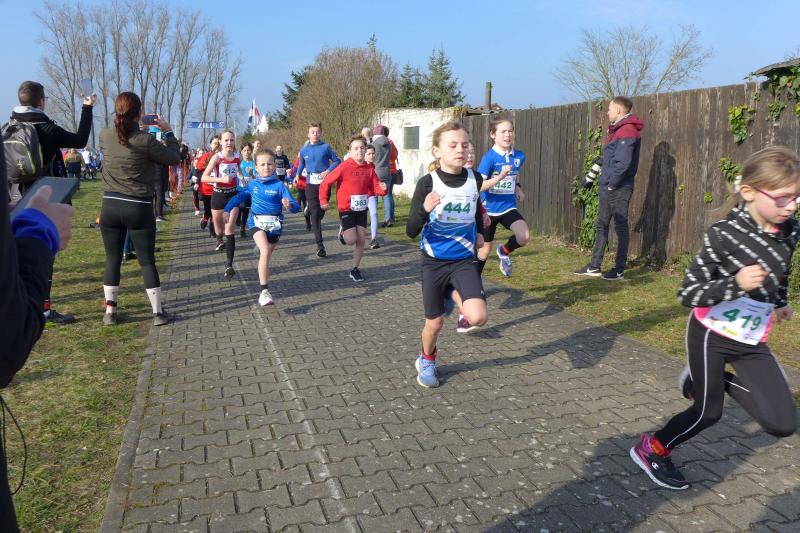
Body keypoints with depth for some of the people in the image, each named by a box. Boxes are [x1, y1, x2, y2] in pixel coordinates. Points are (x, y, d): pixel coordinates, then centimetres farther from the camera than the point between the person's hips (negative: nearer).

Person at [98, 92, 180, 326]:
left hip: (110, 207, 4)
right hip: (139, 209, -3)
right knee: (147, 262, 5)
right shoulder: (146, 140, -15)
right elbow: (173, 157, -3)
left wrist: (133, 126, 22)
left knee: (112, 260, 13)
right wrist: (168, 132, 7)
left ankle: (110, 311, 19)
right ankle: (158, 313, 11)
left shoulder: (104, 136, -1)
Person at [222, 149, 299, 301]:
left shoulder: (279, 185, -8)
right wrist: (227, 210, 12)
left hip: (274, 224, 0)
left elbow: (295, 207, -14)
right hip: (257, 222, 0)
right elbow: (239, 197, 18)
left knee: (266, 256, 12)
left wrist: (289, 205, -36)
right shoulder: (252, 184, 2)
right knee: (265, 251, -23)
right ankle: (264, 291, -23)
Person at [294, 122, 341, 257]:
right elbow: (301, 165, 22)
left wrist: (328, 171, -11)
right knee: (315, 213, -7)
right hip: (311, 184, 1)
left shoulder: (325, 147, -1)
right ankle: (320, 245, -8)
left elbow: (337, 161, 2)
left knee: (321, 212, 6)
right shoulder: (303, 150, 7)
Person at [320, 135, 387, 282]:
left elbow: (375, 187, -1)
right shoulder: (344, 167, -15)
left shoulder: (369, 169, -3)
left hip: (361, 209, 4)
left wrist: (382, 188, -23)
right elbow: (326, 183, -10)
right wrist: (323, 201, -13)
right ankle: (343, 231, 25)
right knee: (351, 240, -12)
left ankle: (355, 270, 19)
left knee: (361, 240, 5)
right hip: (346, 209, -4)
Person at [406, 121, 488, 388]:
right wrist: (425, 210, -34)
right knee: (435, 322, 8)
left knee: (478, 318, -18)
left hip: (464, 259, 2)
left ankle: (456, 296, 16)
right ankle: (426, 360, 40)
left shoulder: (475, 179, -6)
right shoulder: (427, 183, -16)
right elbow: (411, 232, -17)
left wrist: (479, 232, 23)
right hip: (434, 261, -2)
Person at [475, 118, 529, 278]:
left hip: (508, 207, 4)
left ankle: (504, 251, 13)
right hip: (489, 209, -3)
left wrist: (518, 188, 4)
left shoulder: (519, 156, -2)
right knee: (486, 247, 9)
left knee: (524, 237, -20)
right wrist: (500, 177, -35)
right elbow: (478, 186, -24)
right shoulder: (489, 158, -17)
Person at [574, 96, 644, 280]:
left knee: (621, 228, -1)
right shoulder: (616, 130, 16)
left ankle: (619, 270, 7)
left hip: (619, 189, -10)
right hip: (607, 187, 10)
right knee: (602, 226, 13)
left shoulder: (627, 131, -15)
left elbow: (623, 162, -23)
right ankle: (594, 267, 21)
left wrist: (612, 184, -15)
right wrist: (605, 183, 14)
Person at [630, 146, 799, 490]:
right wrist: (735, 284, -35)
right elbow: (687, 294, -23)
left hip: (753, 341, 6)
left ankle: (708, 380, 21)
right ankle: (651, 449, 29)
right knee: (708, 413, 3)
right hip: (711, 334, -5)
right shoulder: (723, 234, -22)